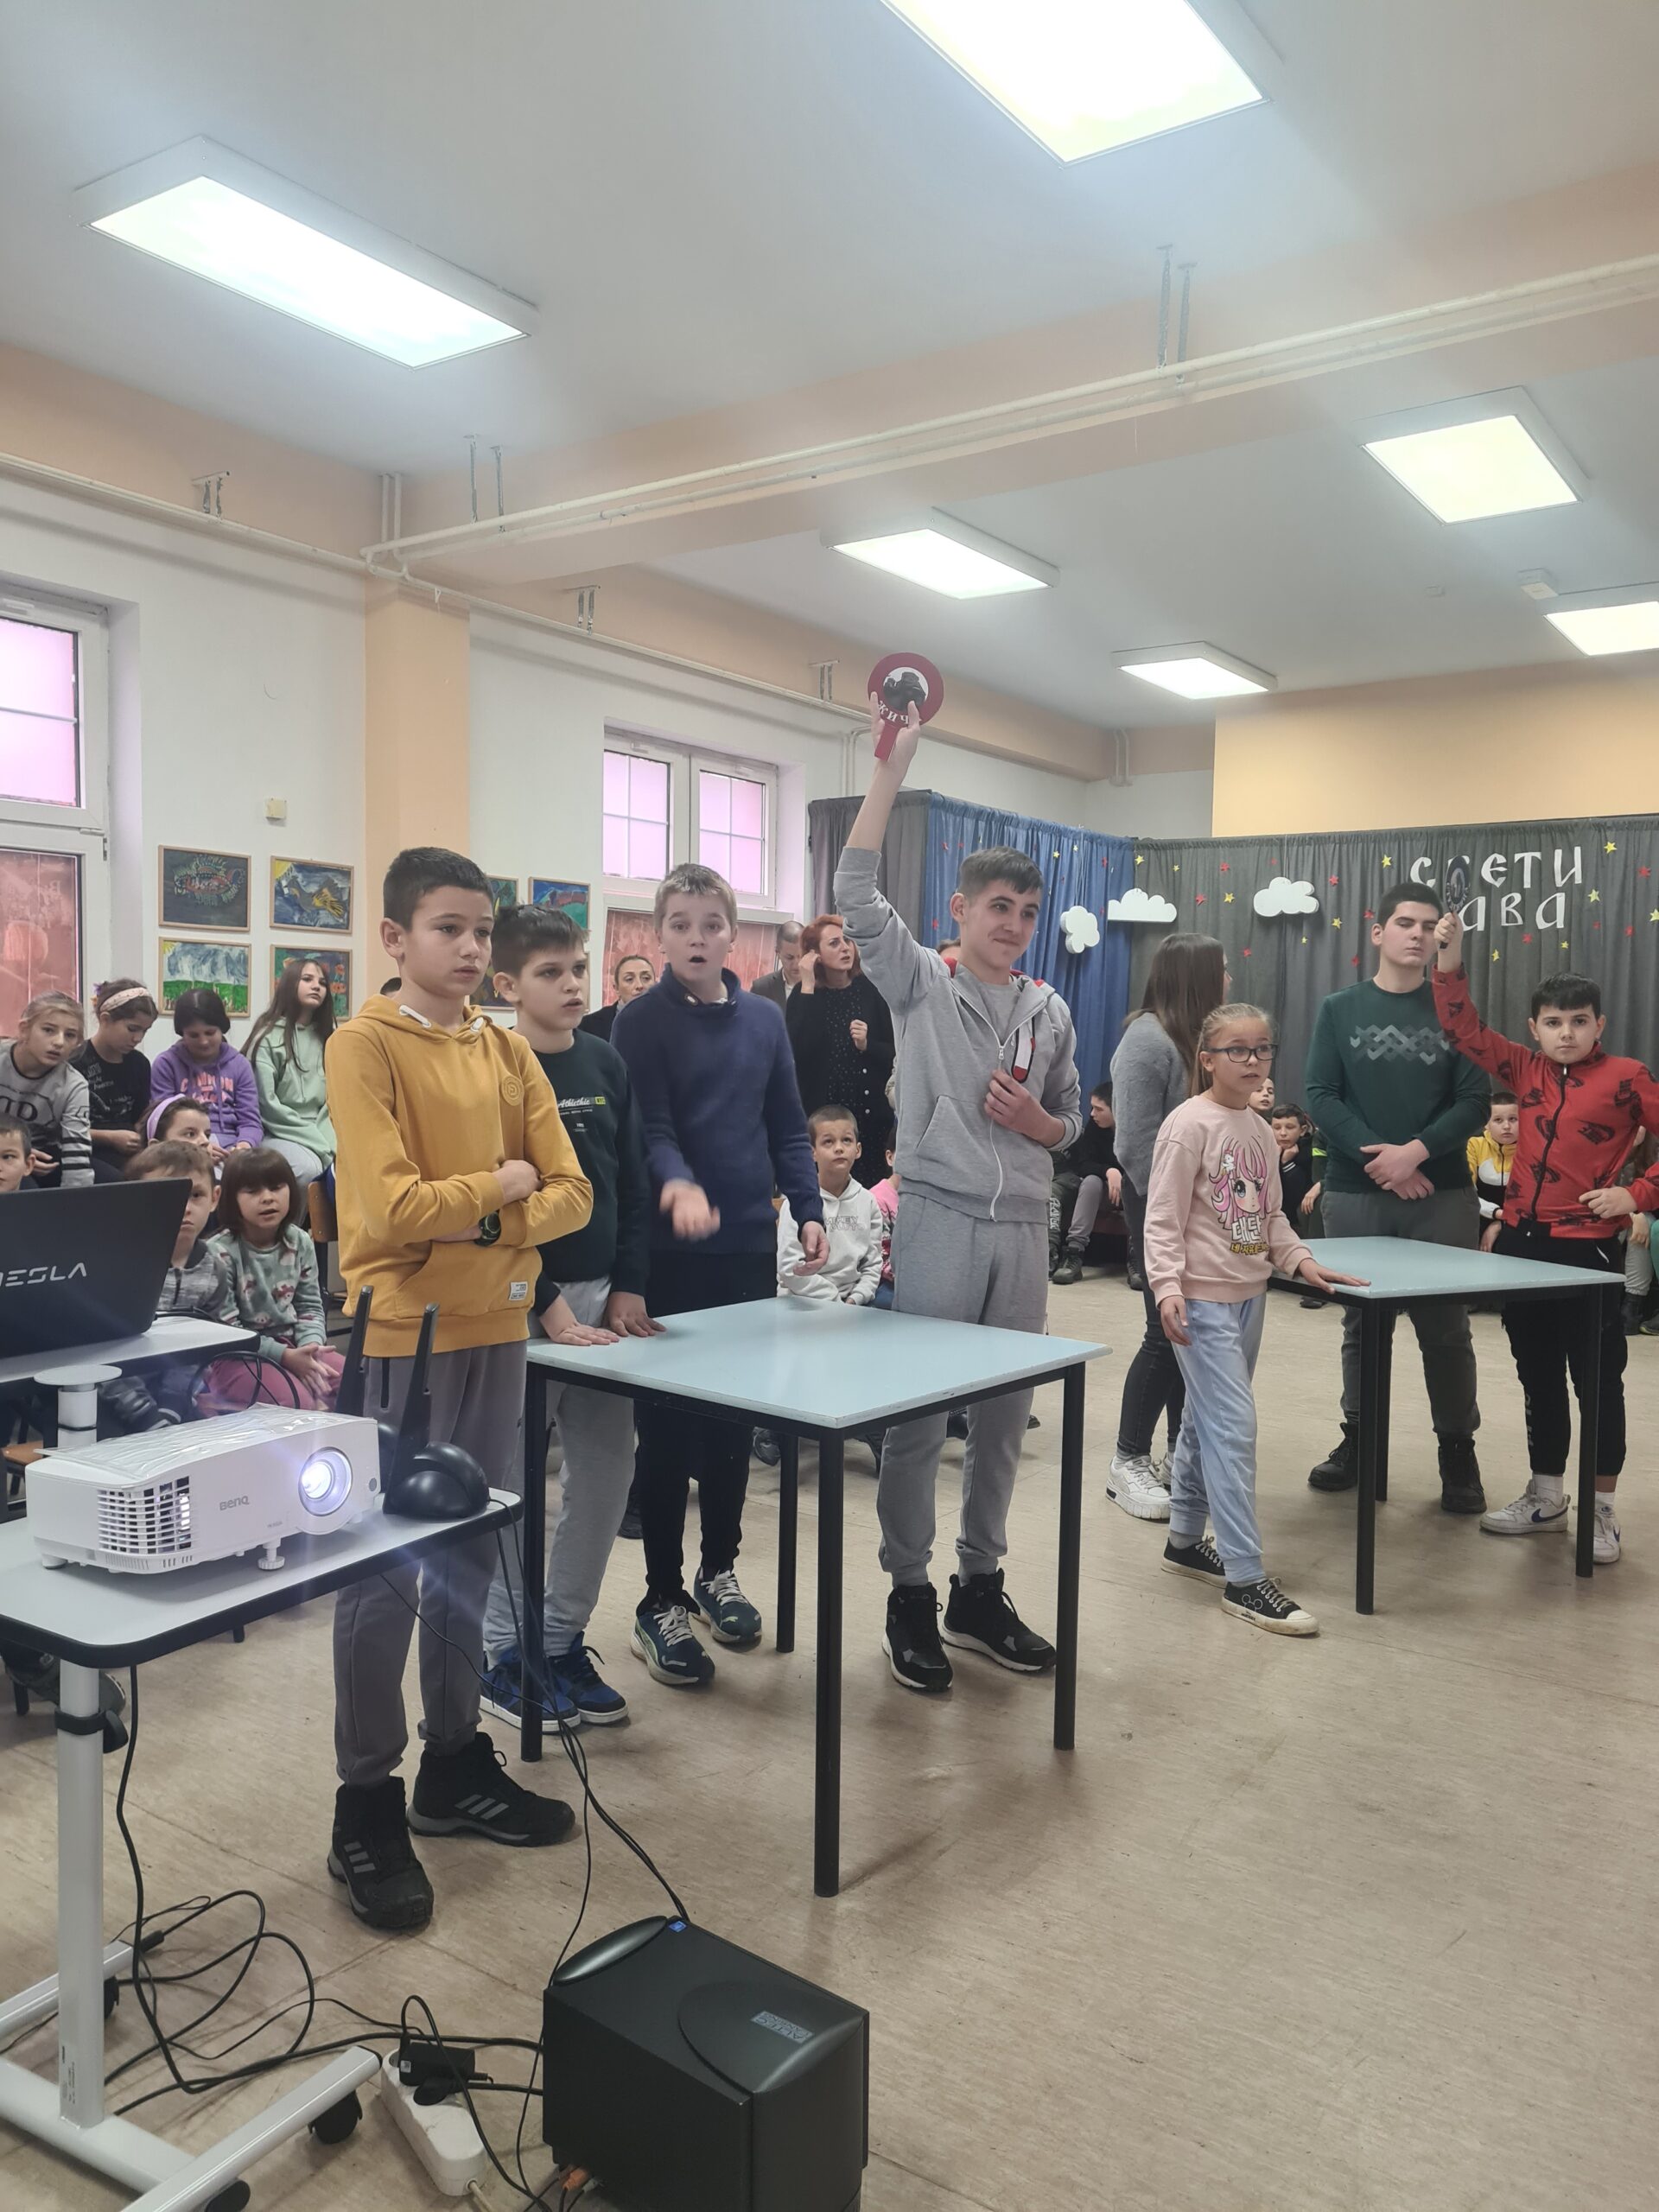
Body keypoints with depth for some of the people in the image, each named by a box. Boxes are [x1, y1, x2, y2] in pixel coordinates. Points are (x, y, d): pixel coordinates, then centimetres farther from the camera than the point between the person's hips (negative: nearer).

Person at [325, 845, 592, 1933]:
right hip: (402, 1333, -6)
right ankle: (367, 1807, 17)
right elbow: (392, 1208, -19)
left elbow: (569, 1192, 2)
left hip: (495, 1327, 6)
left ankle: (456, 1766, 31)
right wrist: (500, 1181, -8)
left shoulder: (509, 1052, 8)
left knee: (470, 1555, 15)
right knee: (384, 1570, 2)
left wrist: (489, 1223, -14)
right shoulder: (364, 1045, -9)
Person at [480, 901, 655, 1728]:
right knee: (513, 1480, 2)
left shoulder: (605, 1063, 8)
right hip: (522, 1301, -6)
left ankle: (563, 1638, 24)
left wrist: (628, 1288, 3)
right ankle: (505, 1652, 18)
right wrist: (548, 1309, -15)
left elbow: (632, 1184, 11)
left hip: (603, 1294, 6)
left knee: (607, 1469, 8)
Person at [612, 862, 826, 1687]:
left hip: (750, 1245, 5)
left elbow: (788, 1127, 13)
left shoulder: (764, 1019, 9)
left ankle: (718, 1569, 31)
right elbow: (651, 1126, -14)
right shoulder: (641, 1022, -5)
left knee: (738, 1416, 13)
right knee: (667, 1425, 3)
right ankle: (661, 1601, 15)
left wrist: (809, 1209, 5)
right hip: (671, 1251, -4)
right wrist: (679, 1183, -33)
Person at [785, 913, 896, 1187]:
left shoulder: (871, 990, 3)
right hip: (820, 1114, -1)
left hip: (871, 1115, 1)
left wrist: (867, 1045, -14)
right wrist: (807, 987, -13)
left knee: (871, 1188, 1)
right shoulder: (803, 994, 2)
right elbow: (796, 1050, -15)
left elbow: (897, 1054, 5)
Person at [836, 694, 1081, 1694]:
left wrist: (1037, 1122, -6)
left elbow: (1070, 1124, 19)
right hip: (939, 1220, -4)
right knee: (919, 1416, 2)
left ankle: (980, 1590, 27)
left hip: (1022, 1229, 5)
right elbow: (856, 892, -16)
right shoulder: (921, 983, -1)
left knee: (1004, 1416, 12)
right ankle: (910, 1598, 16)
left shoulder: (1050, 1010, 11)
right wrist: (893, 766, -19)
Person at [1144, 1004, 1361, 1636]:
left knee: (1206, 1420, 17)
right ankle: (1244, 1577, -3)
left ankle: (1185, 1540, 31)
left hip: (1248, 1293, 8)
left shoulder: (1260, 1129, 10)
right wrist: (1168, 1288, -24)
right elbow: (1163, 1220, -15)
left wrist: (1300, 1260, 4)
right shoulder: (1189, 1125, -13)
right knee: (1234, 1427, -9)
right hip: (1203, 1299, -8)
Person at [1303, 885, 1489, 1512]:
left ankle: (1458, 1449, 17)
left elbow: (1475, 1103, -1)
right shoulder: (1340, 1009, 4)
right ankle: (1358, 1438, 22)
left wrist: (1416, 1152, -16)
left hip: (1442, 1194, 0)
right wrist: (1377, 1157, -14)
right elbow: (1320, 1096, -3)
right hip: (1355, 1192, 0)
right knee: (1362, 1322, 9)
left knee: (1445, 1327, 4)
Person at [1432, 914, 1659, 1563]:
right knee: (1538, 1375, 15)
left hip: (1588, 1248, -5)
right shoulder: (1527, 1070, 6)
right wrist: (1450, 962, -5)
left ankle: (1602, 1509, 18)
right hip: (1520, 1242, 5)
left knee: (1597, 1380, 5)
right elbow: (1466, 1032, 5)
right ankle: (1545, 1496, 28)